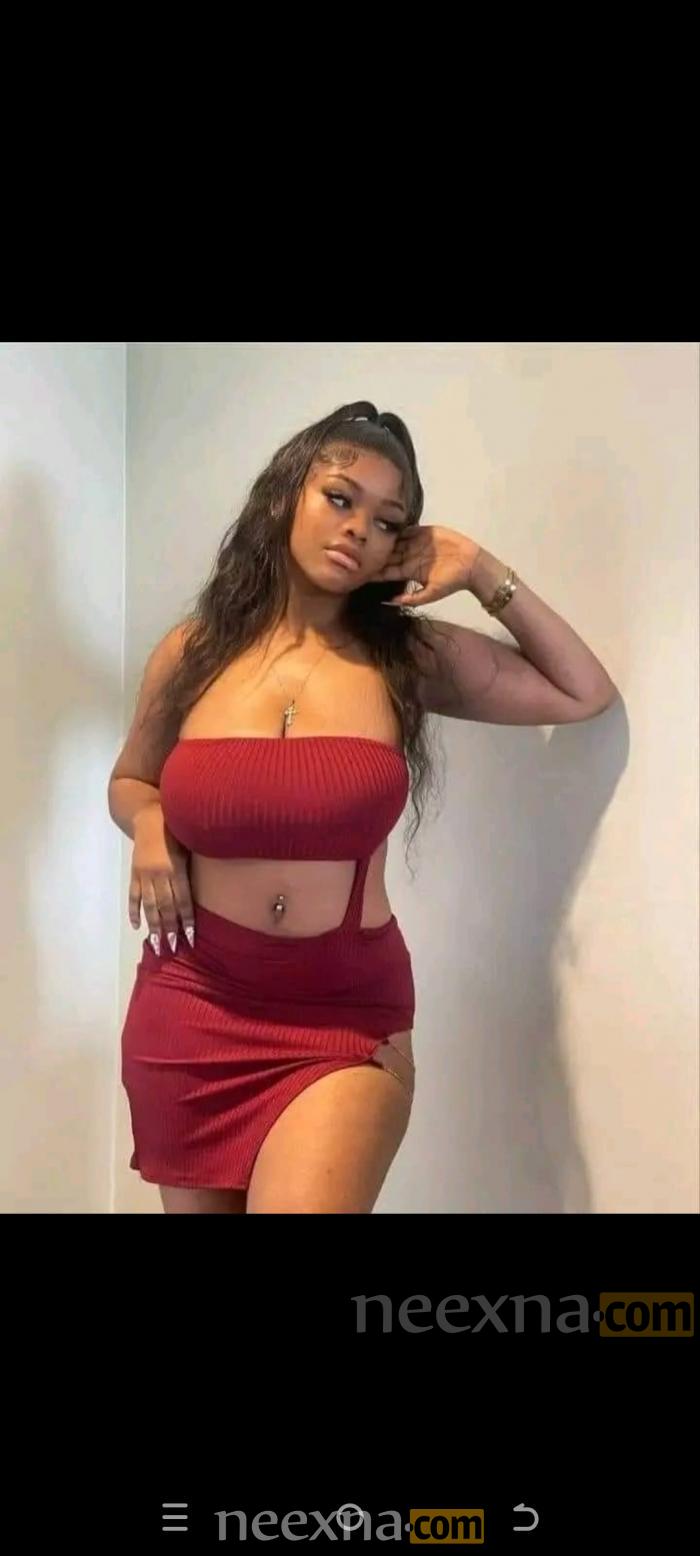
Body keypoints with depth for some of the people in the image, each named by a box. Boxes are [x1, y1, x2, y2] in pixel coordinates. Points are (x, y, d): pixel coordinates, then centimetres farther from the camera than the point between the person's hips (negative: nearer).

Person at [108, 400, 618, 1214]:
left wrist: (487, 576, -3)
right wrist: (148, 828, -4)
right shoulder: (191, 651, 1)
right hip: (190, 1008, 2)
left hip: (347, 1020, -2)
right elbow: (128, 782, 18)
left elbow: (587, 694, 4)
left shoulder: (412, 656, 0)